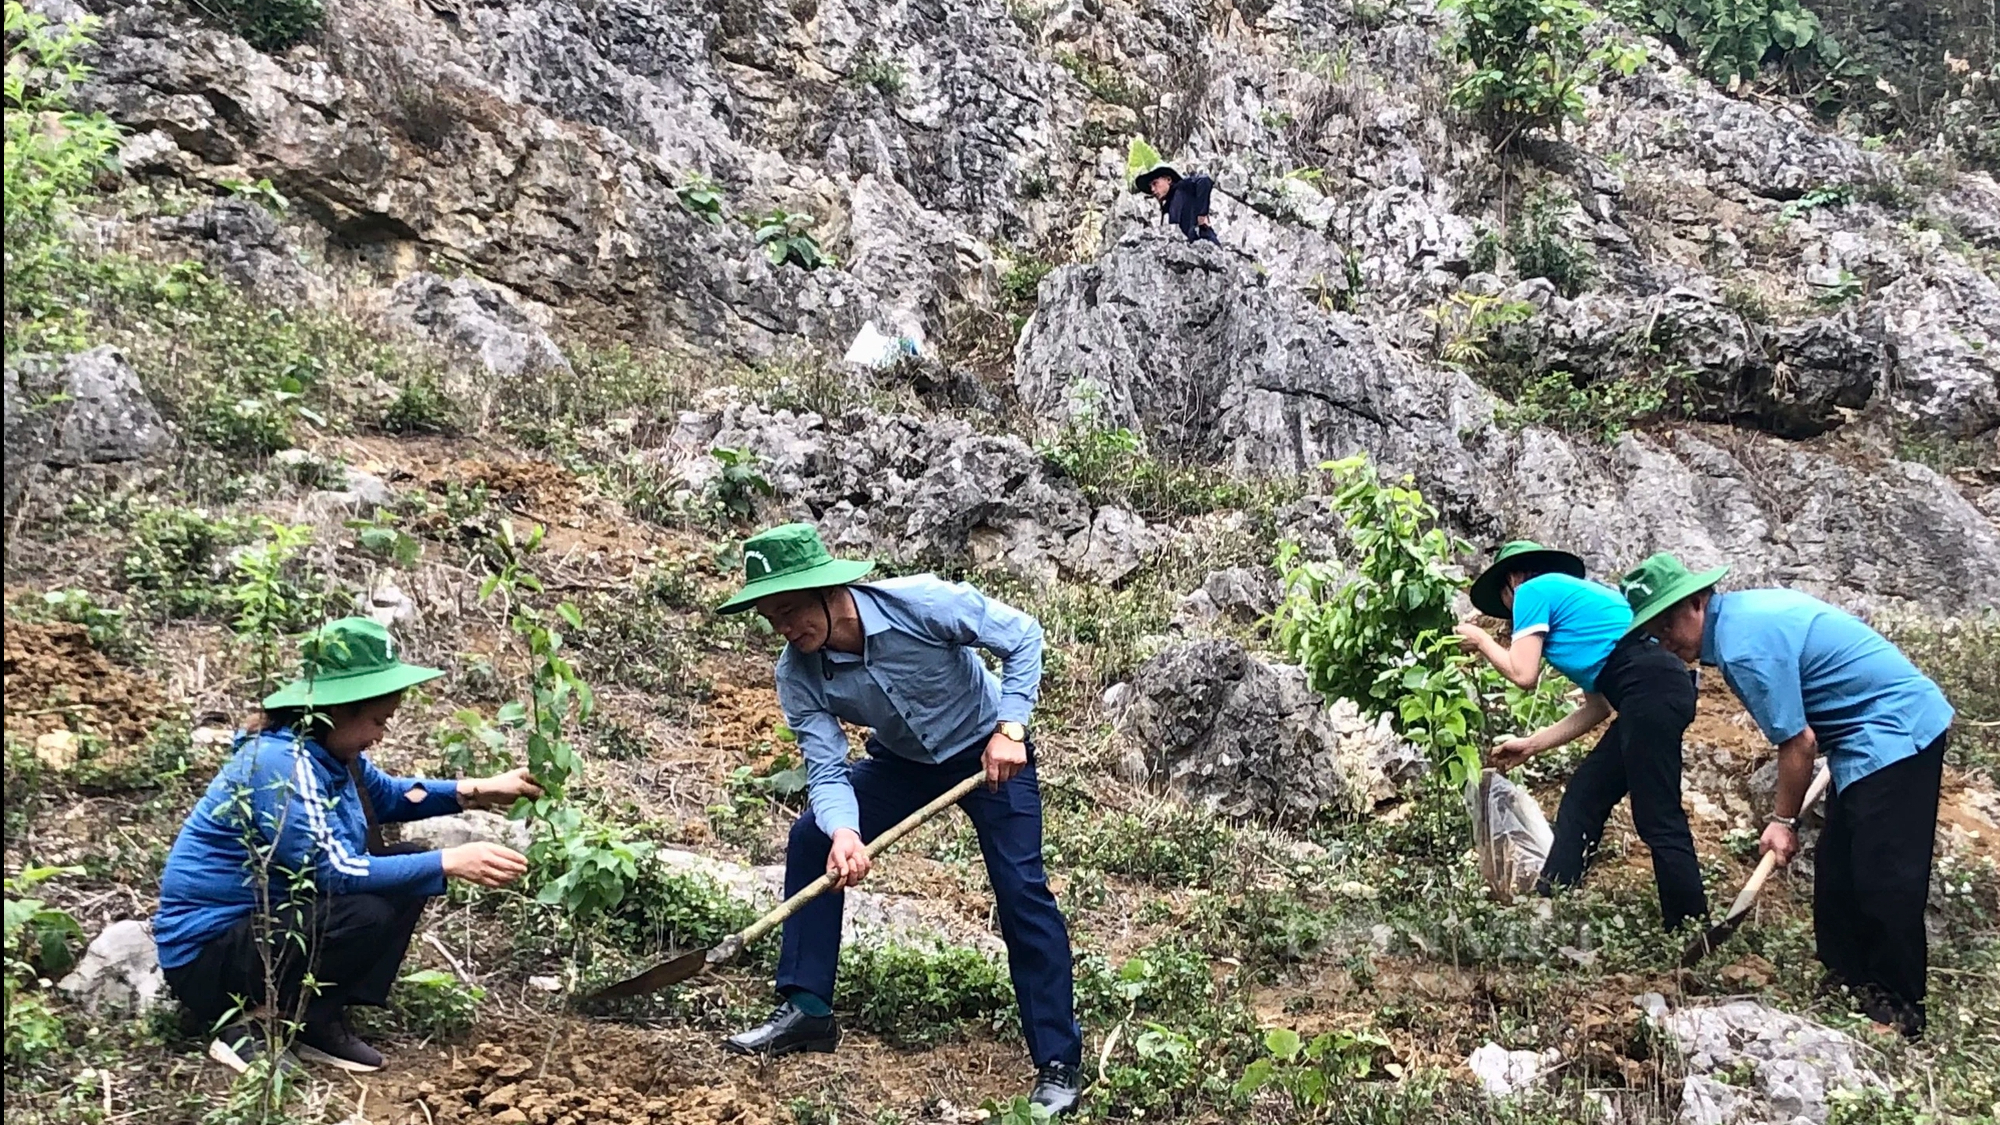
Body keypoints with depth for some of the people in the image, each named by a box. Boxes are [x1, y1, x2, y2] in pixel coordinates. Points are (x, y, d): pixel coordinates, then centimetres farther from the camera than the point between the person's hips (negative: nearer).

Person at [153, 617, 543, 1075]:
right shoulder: (281, 763, -26)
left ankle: (320, 1021, 1)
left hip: (270, 922, 10)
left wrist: (477, 792, 7)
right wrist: (450, 863, -29)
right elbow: (334, 871, -30)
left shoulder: (328, 751, 3)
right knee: (367, 913, -30)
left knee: (408, 870, 2)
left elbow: (387, 796, 21)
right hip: (206, 954, -10)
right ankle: (250, 1026, -10)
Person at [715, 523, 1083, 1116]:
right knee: (810, 839, -10)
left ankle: (1059, 1063, -4)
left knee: (1022, 890, -14)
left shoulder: (920, 602, -34)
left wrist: (1010, 726, -29)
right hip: (901, 760, 4)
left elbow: (1021, 635, -22)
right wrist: (843, 832, -43)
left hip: (989, 750, -4)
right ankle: (806, 1008, 2)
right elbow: (827, 772, -22)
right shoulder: (797, 675, -22)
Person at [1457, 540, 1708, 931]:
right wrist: (1530, 745, 31)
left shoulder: (1533, 590, 7)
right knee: (1582, 799, 11)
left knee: (1657, 819, -8)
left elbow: (1523, 674, -2)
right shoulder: (1571, 594, 31)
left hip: (1652, 689, -9)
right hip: (1655, 693, 10)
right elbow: (1597, 708, 26)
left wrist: (1483, 642, 17)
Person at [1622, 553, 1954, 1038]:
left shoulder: (1745, 647, -24)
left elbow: (1798, 742, -21)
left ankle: (1899, 1011, 0)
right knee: (1838, 872, 13)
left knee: (1885, 878, -7)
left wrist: (1783, 820, -7)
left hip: (1896, 735, -11)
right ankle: (1848, 982, 20)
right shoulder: (1743, 610, 8)